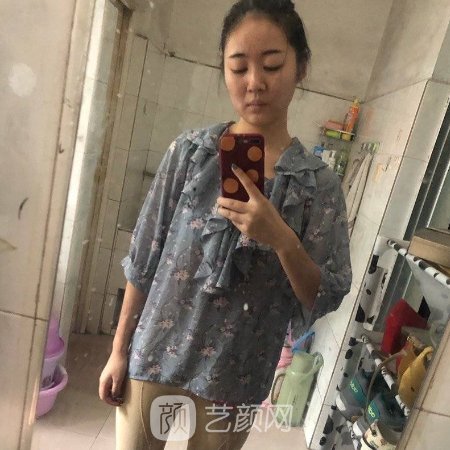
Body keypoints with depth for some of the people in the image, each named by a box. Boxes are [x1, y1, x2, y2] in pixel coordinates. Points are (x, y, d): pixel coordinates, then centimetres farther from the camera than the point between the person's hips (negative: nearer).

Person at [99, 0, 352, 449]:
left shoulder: (320, 183, -8)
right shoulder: (189, 150, -8)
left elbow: (325, 299, -7)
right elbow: (144, 259, -4)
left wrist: (283, 240, -25)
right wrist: (119, 350, 1)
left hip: (235, 378, 0)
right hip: (154, 358, 1)